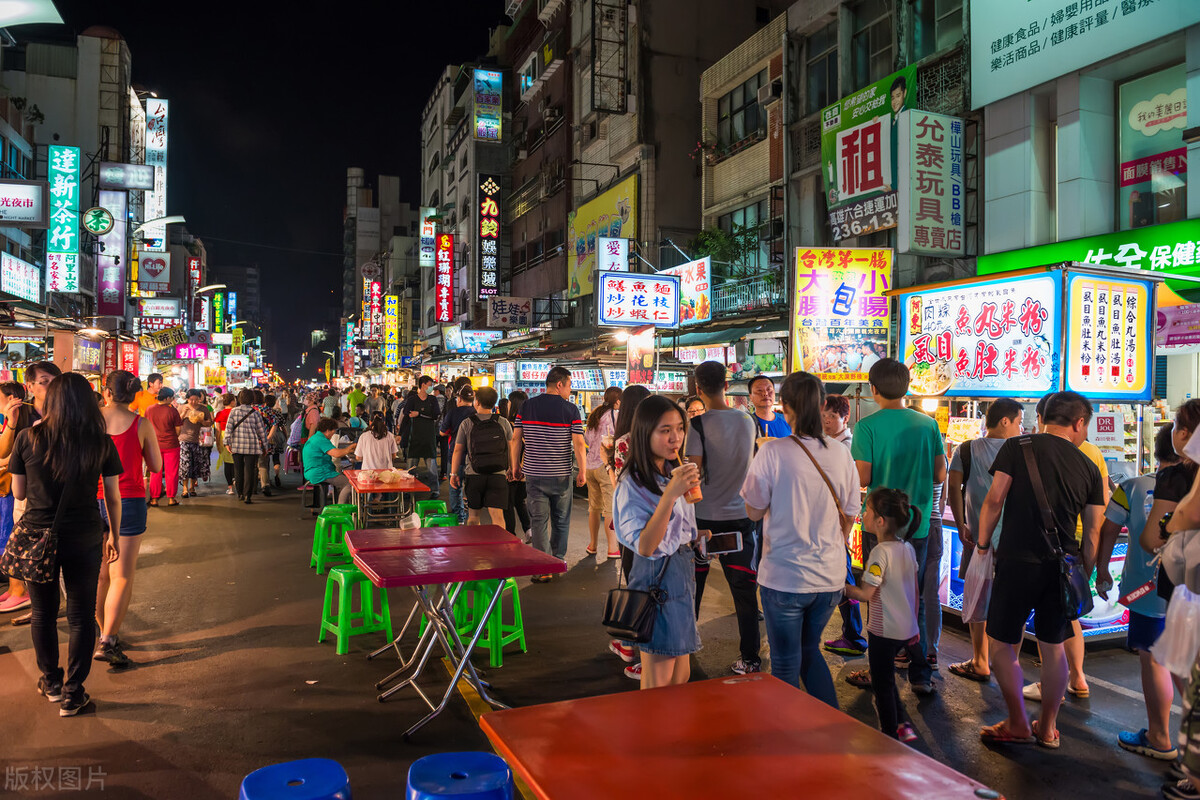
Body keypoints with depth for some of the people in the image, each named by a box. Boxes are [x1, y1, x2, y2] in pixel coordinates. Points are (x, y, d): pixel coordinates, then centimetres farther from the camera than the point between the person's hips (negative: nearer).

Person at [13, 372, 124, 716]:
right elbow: (113, 498, -1)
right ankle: (72, 694, 17)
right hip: (84, 538, -1)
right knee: (81, 616, 10)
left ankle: (51, 682, 35)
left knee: (43, 613, 19)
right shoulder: (102, 443, -7)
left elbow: (18, 492, 3)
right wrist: (114, 536, 13)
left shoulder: (28, 438, -6)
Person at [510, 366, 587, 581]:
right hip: (561, 474, -1)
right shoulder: (570, 409, -6)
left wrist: (515, 465, 13)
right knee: (561, 521, 15)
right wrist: (582, 472, -1)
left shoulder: (527, 406, 2)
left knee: (539, 521, 4)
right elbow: (578, 444, -10)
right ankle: (558, 561, 28)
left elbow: (516, 439, 2)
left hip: (534, 473, 1)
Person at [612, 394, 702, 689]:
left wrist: (701, 535, 7)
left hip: (683, 571, 8)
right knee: (659, 684, 0)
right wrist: (670, 494, -32)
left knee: (681, 678, 16)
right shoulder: (632, 484, -18)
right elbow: (645, 546, -28)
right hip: (656, 577, -8)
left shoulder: (674, 474, 8)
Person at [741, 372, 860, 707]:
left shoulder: (773, 452, -15)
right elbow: (849, 517, 7)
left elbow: (754, 511, -6)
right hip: (830, 578, 5)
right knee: (809, 650, 25)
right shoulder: (841, 453, -2)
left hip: (784, 578, -5)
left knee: (786, 665, 11)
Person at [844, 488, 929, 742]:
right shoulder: (908, 548, 3)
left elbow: (866, 595, -21)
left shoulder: (880, 552, -21)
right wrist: (913, 625, 19)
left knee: (882, 684, 7)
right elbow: (916, 591, 11)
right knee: (886, 678, 23)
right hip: (907, 629, 8)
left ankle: (890, 736, 16)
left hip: (884, 631, -8)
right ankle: (902, 724, 26)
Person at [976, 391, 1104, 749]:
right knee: (1053, 646, 15)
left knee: (1002, 644, 8)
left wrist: (982, 544, 3)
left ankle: (1017, 724, 15)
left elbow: (994, 499, -9)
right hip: (1062, 567, 4)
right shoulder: (1088, 467, 6)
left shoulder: (1017, 447, -4)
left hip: (1017, 561, -4)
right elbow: (1092, 530, 8)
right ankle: (1047, 728, 25)